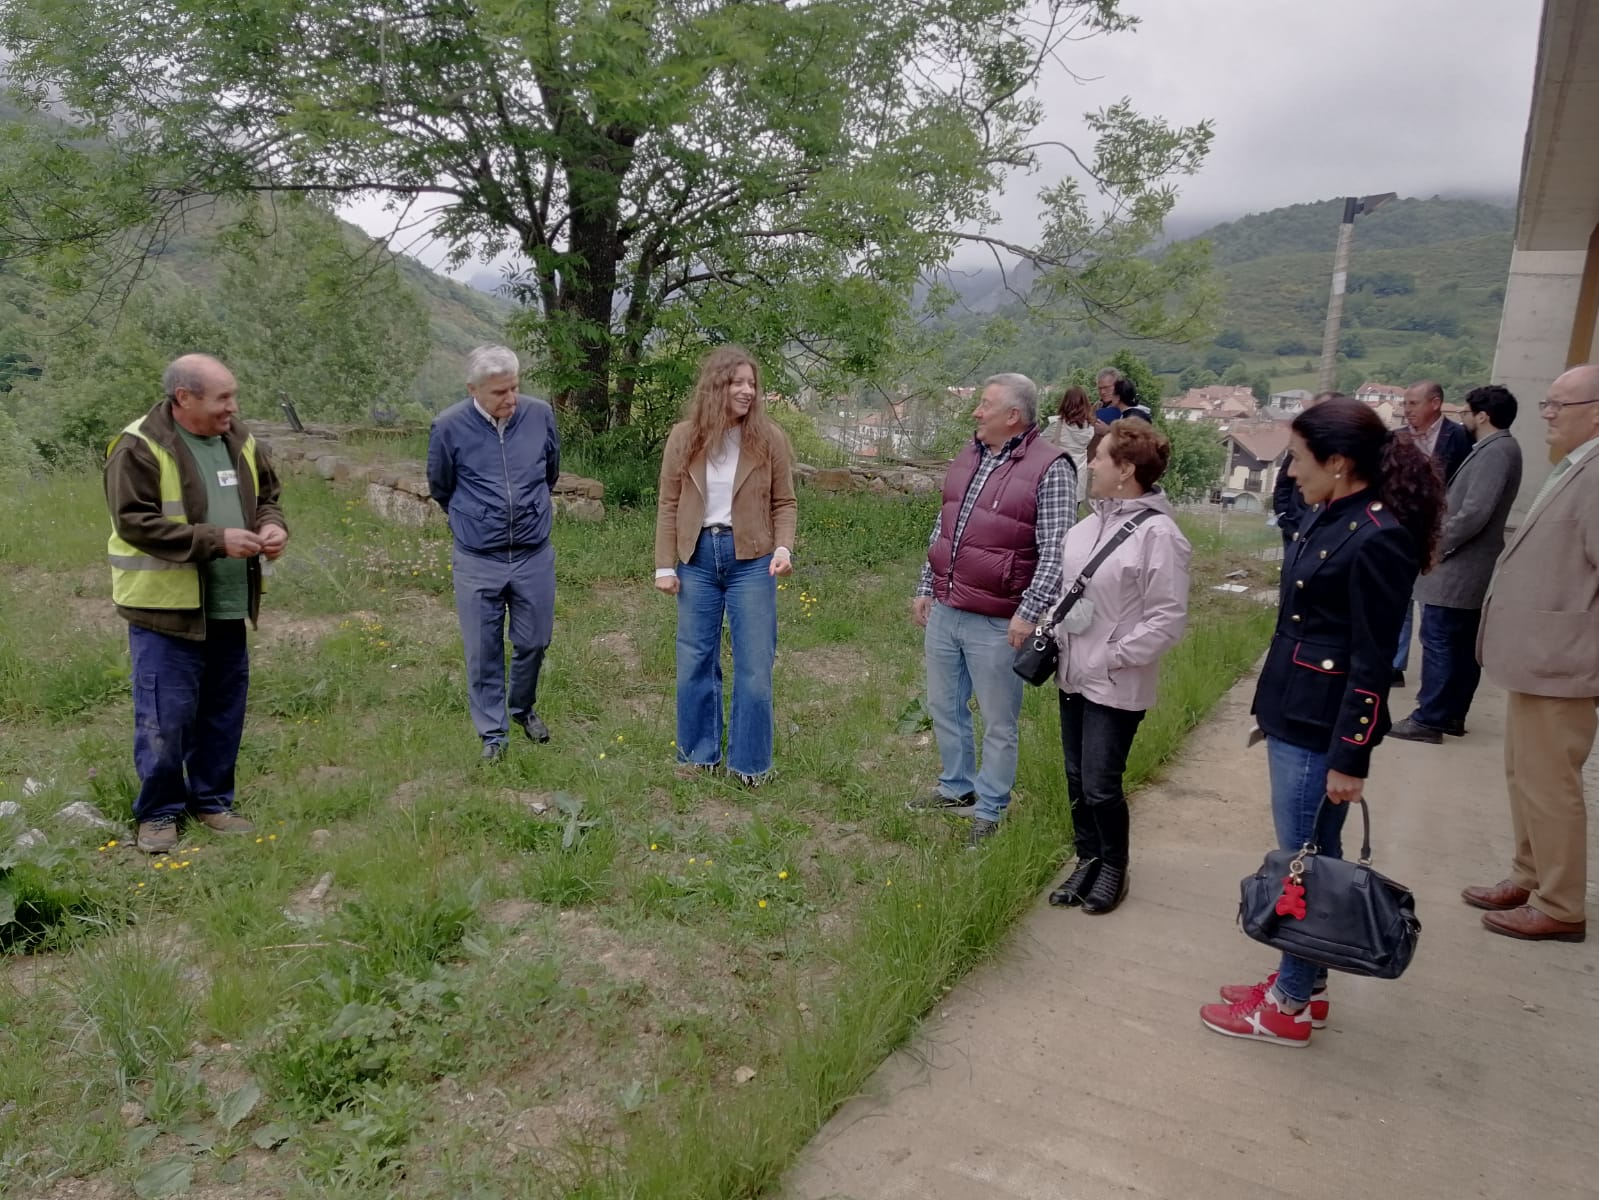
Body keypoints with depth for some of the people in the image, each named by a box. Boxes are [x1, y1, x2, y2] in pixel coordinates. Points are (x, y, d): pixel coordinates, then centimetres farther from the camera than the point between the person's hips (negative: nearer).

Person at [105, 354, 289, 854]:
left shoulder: (238, 440, 8)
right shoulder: (139, 448, -13)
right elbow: (134, 523, -19)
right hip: (166, 608, -6)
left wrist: (272, 525, -3)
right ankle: (158, 813, 18)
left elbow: (266, 496, 20)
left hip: (228, 610, 7)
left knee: (224, 713, 14)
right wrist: (216, 540, -24)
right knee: (165, 718, 1)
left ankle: (212, 801, 29)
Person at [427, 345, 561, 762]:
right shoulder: (448, 427, -12)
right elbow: (440, 489, 7)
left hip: (535, 556, 2)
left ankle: (524, 708, 39)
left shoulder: (541, 415, -6)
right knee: (483, 652, 6)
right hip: (477, 562, -2)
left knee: (534, 642, 13)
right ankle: (491, 733, 22)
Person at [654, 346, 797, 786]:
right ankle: (699, 753, 27)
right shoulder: (684, 437, 0)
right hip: (697, 557, 2)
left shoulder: (769, 438, -3)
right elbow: (669, 505, 2)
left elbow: (784, 503, 2)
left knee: (754, 664, 3)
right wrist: (664, 566, -1)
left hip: (750, 558, -1)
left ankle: (750, 762, 17)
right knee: (695, 661, 10)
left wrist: (783, 547, -15)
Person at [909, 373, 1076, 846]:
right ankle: (957, 788, 39)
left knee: (998, 723, 6)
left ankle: (989, 811, 22)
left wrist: (1029, 612, -20)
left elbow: (1054, 550, -16)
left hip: (996, 624, -7)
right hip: (943, 611, 7)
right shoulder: (969, 456, 10)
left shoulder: (1049, 469, -12)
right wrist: (925, 588, 18)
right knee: (944, 707, 20)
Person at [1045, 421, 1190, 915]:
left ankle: (1114, 867, 23)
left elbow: (1167, 618, -17)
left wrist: (1112, 658, -16)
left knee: (1100, 786, 0)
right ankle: (1088, 860, 32)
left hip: (1116, 685, -7)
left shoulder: (1157, 534, -17)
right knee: (1077, 779, 15)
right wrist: (1053, 636, 6)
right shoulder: (1092, 522, 7)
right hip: (1074, 674, 7)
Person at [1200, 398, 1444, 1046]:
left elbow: (1372, 662, -19)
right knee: (1307, 856, 18)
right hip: (1293, 714, 9)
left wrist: (1350, 757, -17)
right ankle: (1303, 982, 32)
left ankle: (1290, 1007, 19)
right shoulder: (1331, 517, 7)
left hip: (1322, 727, -9)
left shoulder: (1379, 538, -20)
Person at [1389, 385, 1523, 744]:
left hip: (1459, 568, -10)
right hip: (1472, 567, 10)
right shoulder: (1497, 449, 14)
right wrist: (1441, 541, 14)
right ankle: (1452, 714, 20)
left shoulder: (1495, 451, -17)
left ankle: (1429, 720, -3)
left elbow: (1474, 513, -24)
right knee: (1463, 644, 13)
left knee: (1438, 641, -6)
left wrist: (1435, 546, -15)